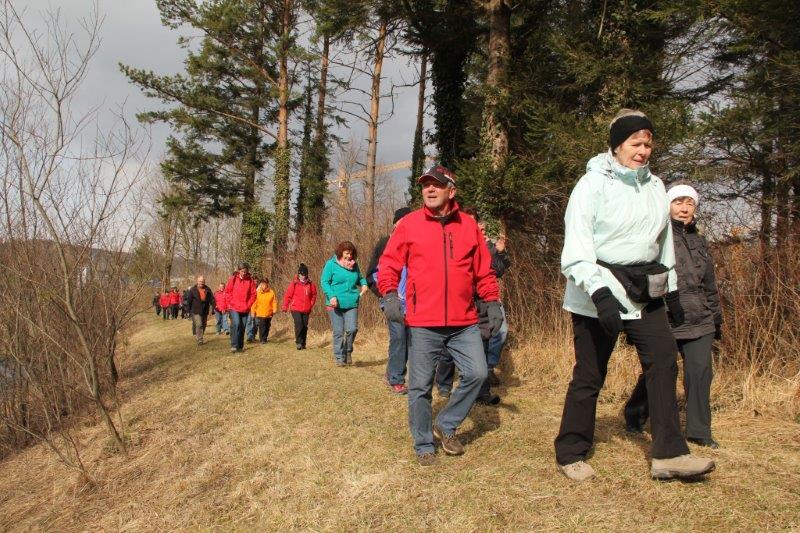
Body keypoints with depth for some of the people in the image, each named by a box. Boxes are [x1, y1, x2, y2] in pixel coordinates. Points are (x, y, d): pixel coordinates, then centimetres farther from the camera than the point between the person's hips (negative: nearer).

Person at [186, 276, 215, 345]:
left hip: (205, 311, 5)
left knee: (203, 325, 13)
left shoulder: (207, 290, 6)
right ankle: (200, 340, -14)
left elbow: (211, 299, 5)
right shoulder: (193, 290, -2)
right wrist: (189, 310, -2)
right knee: (199, 325, -15)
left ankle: (198, 336, 31)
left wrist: (213, 306, -9)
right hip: (196, 311, -4)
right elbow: (189, 300, 0)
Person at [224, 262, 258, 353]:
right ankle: (234, 345, -16)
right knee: (236, 324, -19)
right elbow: (227, 292, 1)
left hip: (245, 309, 2)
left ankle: (240, 346, 17)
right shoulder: (233, 279, -2)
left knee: (242, 327, 7)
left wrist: (248, 305, -4)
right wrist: (232, 303, -7)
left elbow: (253, 294, 4)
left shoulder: (250, 280, 1)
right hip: (234, 308, -2)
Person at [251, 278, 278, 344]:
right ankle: (262, 339, 0)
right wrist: (253, 311, -4)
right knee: (262, 327, -7)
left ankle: (265, 339, 23)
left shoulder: (271, 292, 2)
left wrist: (275, 309, -7)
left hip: (269, 314, 3)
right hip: (260, 314, -3)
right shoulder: (257, 292, -3)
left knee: (267, 327, 11)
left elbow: (274, 301, 4)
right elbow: (254, 303, -2)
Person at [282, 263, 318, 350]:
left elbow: (314, 295, 16)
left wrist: (311, 305, 8)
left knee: (305, 327, 6)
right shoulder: (294, 283, -4)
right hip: (296, 309, -3)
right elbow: (287, 295, 1)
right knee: (299, 325, -17)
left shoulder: (310, 284, 3)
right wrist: (285, 307, 2)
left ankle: (303, 344, 17)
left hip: (306, 310, 3)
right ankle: (298, 342, -6)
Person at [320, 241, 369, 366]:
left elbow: (360, 278, 27)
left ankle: (348, 352, 17)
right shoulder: (331, 264, -1)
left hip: (351, 304, 3)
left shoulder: (354, 265, 11)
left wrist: (364, 284, 4)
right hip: (335, 304, -3)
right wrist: (332, 296, -17)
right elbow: (324, 282, -4)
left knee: (352, 329, -9)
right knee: (338, 332, 1)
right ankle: (339, 357, 14)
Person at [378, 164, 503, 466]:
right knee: (420, 387, 3)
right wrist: (389, 295, -15)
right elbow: (388, 263, 0)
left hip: (464, 322, 2)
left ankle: (446, 425, 20)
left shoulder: (468, 225, 8)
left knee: (477, 373, -2)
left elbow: (484, 271, 12)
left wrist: (492, 302, 6)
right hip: (422, 323, -2)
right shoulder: (409, 224, 2)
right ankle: (424, 446, 21)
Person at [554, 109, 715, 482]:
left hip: (643, 292, 7)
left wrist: (672, 290, 22)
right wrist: (599, 292, -28)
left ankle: (668, 454, 6)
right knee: (589, 374, 0)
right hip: (600, 292, -6)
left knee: (663, 360, -1)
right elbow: (576, 246, -18)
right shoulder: (593, 184, -9)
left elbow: (663, 241, 23)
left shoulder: (653, 186, 13)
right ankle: (570, 454, 15)